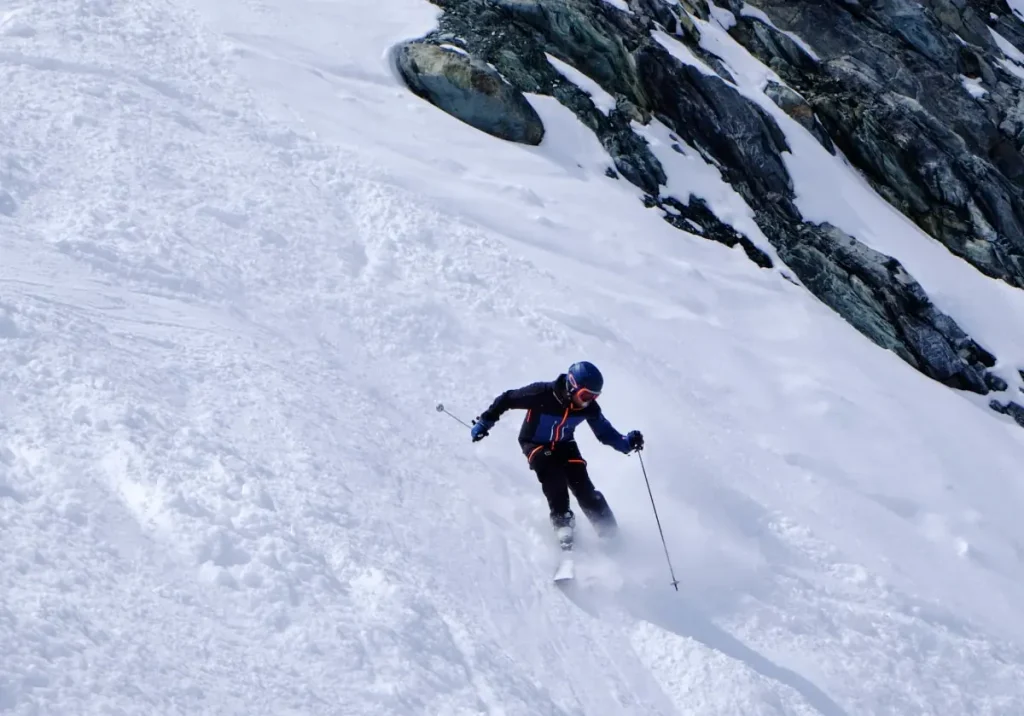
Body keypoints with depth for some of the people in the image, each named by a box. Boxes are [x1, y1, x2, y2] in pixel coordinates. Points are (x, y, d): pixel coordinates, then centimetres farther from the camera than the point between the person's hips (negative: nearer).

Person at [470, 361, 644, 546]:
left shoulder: (589, 407, -21)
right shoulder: (542, 394, -34)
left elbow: (605, 432, -8)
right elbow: (507, 400, -21)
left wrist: (627, 442, -27)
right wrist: (484, 422, -16)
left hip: (564, 444, 3)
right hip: (535, 444, -3)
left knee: (583, 487, -10)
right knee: (554, 478, -29)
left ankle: (608, 530, 1)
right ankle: (562, 521, -16)